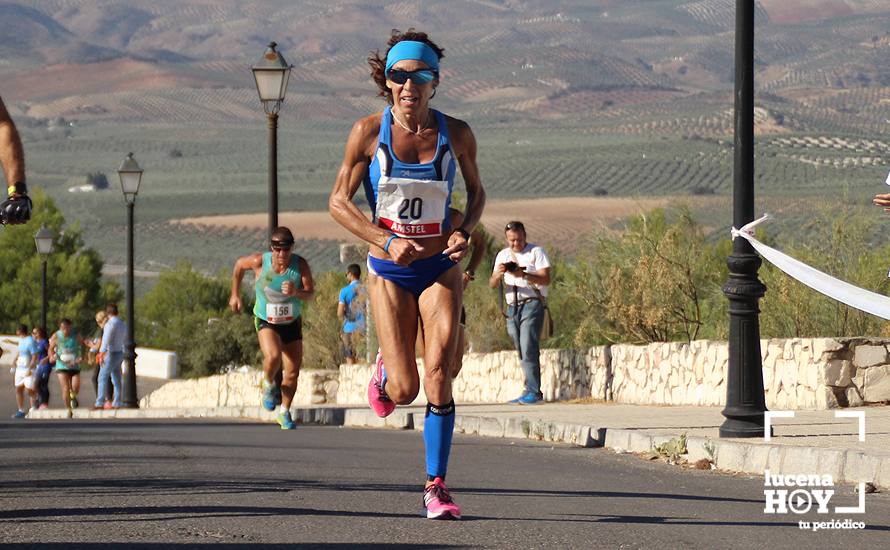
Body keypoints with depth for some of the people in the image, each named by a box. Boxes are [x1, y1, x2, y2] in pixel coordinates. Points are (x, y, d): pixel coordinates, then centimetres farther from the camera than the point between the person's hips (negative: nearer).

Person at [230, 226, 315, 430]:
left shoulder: (300, 264, -18)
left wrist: (295, 292, -39)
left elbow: (310, 293, -17)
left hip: (292, 323, 2)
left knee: (292, 373, 5)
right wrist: (235, 295, 10)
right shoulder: (259, 262, -19)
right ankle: (268, 385, 3)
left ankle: (284, 413, 28)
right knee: (272, 357, -30)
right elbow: (239, 264, 2)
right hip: (266, 322, -2)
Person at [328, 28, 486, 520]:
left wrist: (465, 231, -9)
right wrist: (386, 242, -16)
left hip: (440, 269, 1)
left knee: (438, 378, -12)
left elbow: (476, 191, 11)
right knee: (404, 391, -5)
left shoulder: (455, 133, -6)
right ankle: (384, 372, 33)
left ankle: (436, 486, -2)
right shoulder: (368, 132, -10)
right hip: (389, 271, -1)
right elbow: (339, 202, -3)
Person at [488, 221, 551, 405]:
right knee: (522, 353, 3)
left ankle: (533, 392, -16)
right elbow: (492, 284, 11)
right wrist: (498, 275, -12)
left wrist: (523, 275, -21)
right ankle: (530, 392, 4)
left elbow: (546, 279, -7)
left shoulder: (536, 252, 3)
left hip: (531, 304, -6)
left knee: (529, 350, -15)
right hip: (512, 307, 6)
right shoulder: (503, 255, 18)